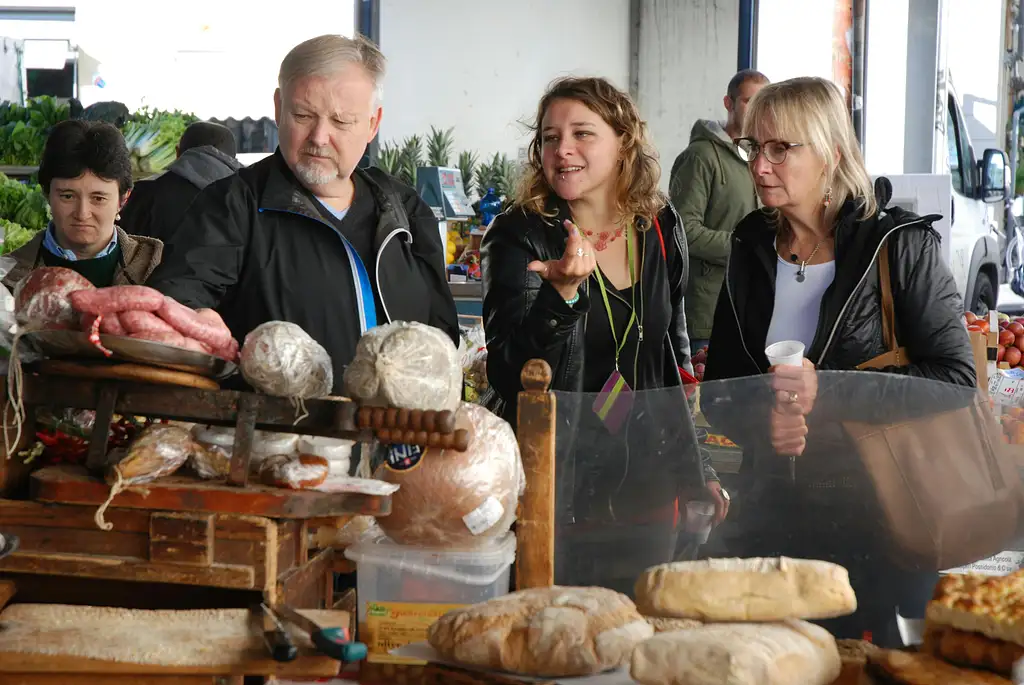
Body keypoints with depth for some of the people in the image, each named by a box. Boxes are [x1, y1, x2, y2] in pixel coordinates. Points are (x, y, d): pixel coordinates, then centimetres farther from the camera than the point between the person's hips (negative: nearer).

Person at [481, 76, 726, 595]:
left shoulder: (660, 230, 4)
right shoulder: (519, 236, -9)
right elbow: (510, 374, -20)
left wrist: (694, 469, 14)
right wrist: (563, 292, -36)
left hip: (644, 484, 4)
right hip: (548, 481, -4)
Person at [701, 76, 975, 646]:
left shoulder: (901, 245, -8)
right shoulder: (753, 250, 7)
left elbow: (955, 379, -12)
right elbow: (719, 384, 10)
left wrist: (828, 392, -22)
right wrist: (760, 422, -13)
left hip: (881, 509, -4)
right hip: (773, 508, 4)